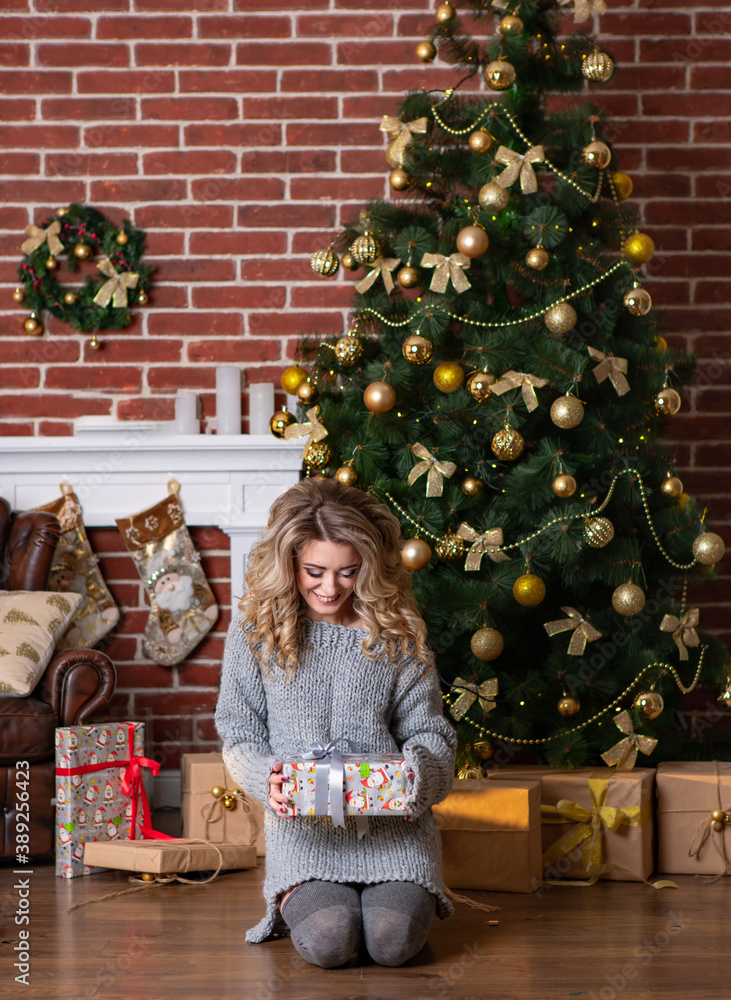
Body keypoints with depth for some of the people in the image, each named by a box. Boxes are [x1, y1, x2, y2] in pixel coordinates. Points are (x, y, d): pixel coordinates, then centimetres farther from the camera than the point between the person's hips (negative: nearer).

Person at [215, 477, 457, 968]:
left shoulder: (397, 633, 6)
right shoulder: (256, 632, 4)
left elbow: (428, 731, 9)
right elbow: (240, 736, 7)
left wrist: (414, 772, -15)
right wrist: (267, 779, -15)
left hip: (392, 821, 1)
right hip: (303, 825, -1)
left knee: (394, 941, -23)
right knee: (329, 942, -25)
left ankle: (402, 895, 14)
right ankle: (301, 903, 12)